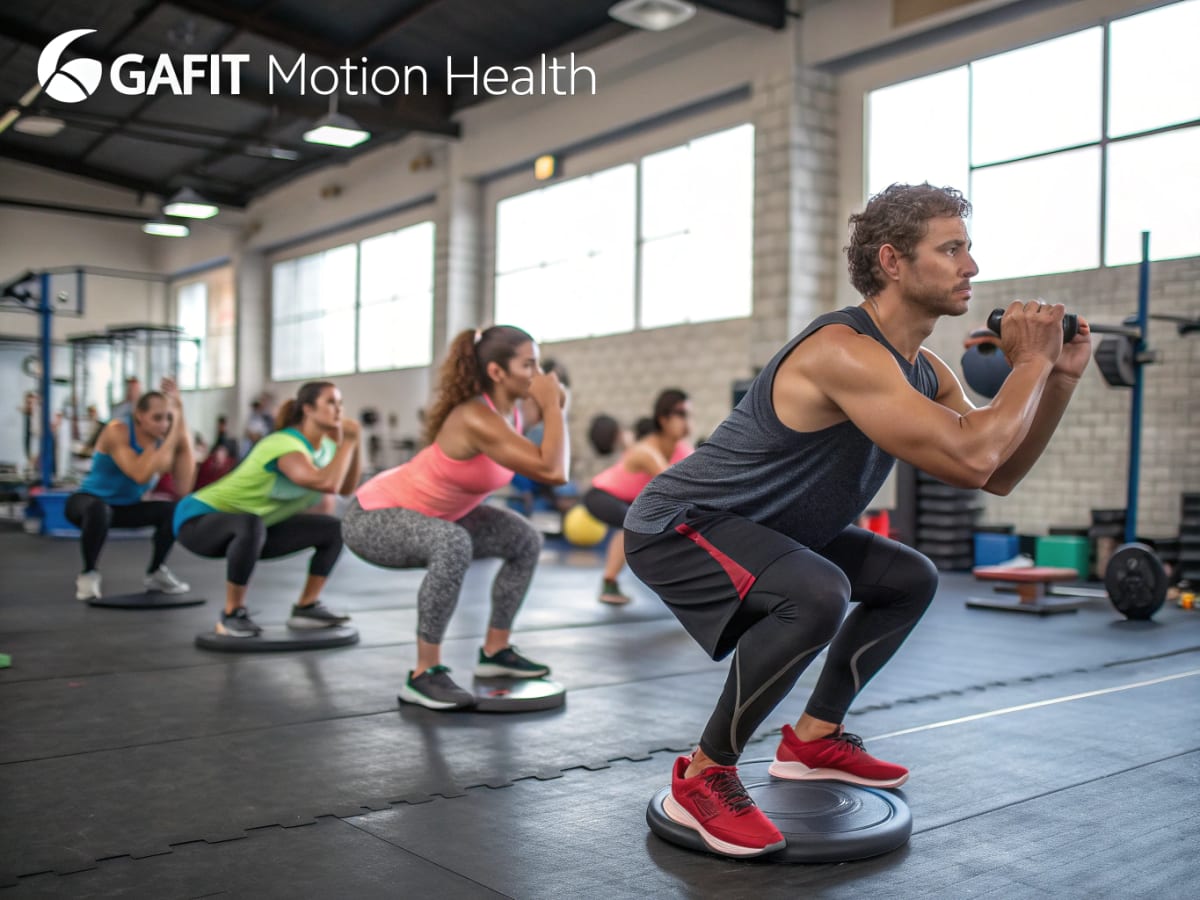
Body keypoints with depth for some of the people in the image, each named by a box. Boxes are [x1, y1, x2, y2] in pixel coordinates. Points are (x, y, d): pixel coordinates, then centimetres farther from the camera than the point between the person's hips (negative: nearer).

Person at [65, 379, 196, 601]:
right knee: (99, 510, -39)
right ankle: (88, 574, -14)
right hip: (90, 501, -6)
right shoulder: (117, 431, -25)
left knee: (174, 510, -12)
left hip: (125, 507, 6)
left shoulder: (164, 437, -10)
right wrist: (172, 437, -38)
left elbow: (184, 485, -25)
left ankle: (156, 573, 10)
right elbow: (141, 475, -40)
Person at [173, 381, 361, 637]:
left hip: (249, 529, 9)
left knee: (335, 528, 3)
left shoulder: (325, 445, -2)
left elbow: (346, 489, 2)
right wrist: (348, 441, -32)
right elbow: (327, 483, -44)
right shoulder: (286, 445, -29)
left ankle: (306, 607, 5)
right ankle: (231, 615, -22)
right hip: (200, 520, -9)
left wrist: (352, 445, -7)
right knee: (251, 525, -42)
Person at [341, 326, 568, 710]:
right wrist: (551, 407, -27)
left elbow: (553, 470, 4)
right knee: (454, 545, -38)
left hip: (426, 516, 9)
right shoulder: (476, 419, -32)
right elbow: (552, 472, -36)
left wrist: (556, 411, -7)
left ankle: (495, 650, 19)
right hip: (373, 518, -9)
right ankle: (424, 674, -24)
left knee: (525, 540, 8)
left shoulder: (506, 411, -5)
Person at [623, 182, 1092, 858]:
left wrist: (1062, 376, -1)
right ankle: (703, 777, -15)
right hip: (677, 527, -10)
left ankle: (813, 740, 25)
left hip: (761, 527, 10)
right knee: (817, 595, -36)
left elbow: (998, 476, 8)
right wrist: (1031, 361, -19)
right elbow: (970, 457, -34)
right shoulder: (845, 352, -28)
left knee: (910, 580, 19)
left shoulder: (924, 372, 3)